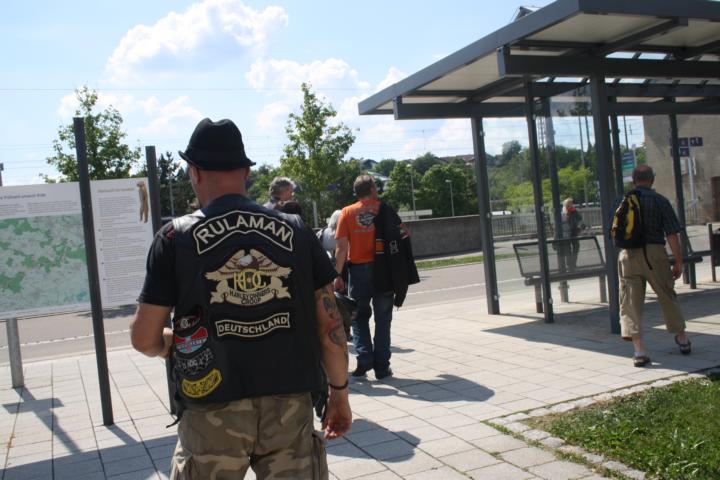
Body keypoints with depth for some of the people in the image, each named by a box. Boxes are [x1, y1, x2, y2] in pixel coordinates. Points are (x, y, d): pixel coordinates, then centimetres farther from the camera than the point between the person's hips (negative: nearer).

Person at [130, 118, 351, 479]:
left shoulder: (177, 237, -5)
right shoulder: (296, 231, 1)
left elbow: (144, 340, -2)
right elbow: (330, 326, 1)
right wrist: (339, 391, 13)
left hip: (213, 412, -1)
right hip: (290, 405, 2)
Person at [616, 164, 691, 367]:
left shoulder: (622, 201, 6)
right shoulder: (660, 201, -1)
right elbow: (672, 234, -5)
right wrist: (678, 261, 0)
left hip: (628, 255, 1)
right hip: (654, 253, -1)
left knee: (630, 302, 2)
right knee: (667, 296, 17)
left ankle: (639, 350, -6)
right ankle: (682, 339, 35)